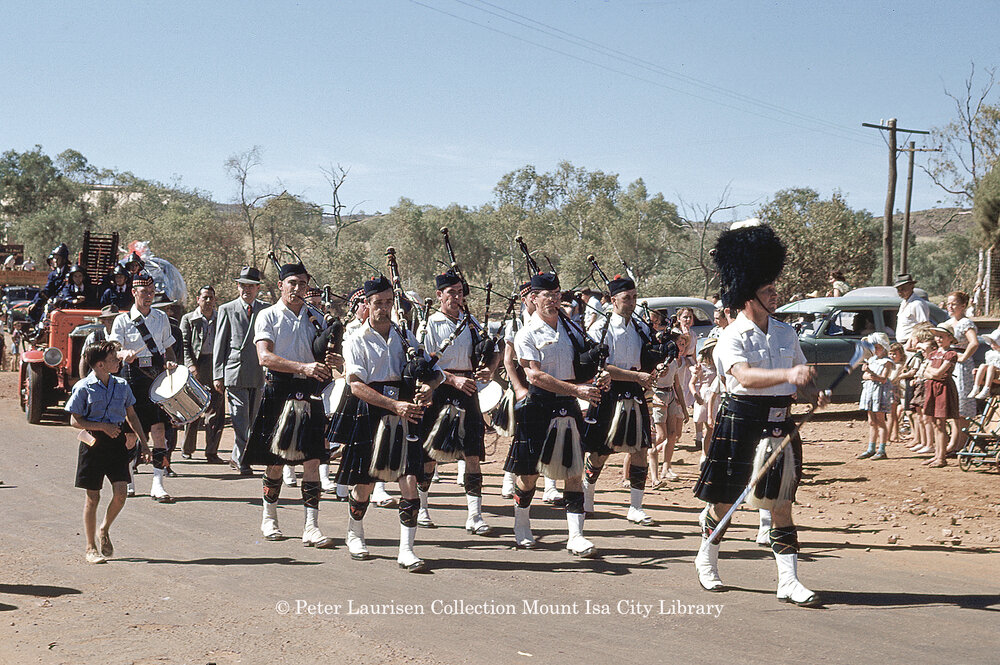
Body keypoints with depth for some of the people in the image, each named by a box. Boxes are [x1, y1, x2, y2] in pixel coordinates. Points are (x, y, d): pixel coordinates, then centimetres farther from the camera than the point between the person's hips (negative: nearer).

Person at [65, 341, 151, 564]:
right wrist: (103, 426, -15)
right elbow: (75, 421, -5)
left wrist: (143, 441, 11)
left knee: (120, 493, -8)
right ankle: (91, 548, 14)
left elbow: (131, 415, 16)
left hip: (117, 442, 3)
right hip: (94, 443, -3)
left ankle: (105, 529, 21)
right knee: (93, 497, 2)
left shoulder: (121, 385, 6)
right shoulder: (84, 387, -6)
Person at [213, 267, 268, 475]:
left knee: (251, 419, 9)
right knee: (240, 418, -7)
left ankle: (236, 456, 22)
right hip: (235, 372, -3)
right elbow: (219, 345, 3)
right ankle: (240, 458, -2)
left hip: (259, 373, 3)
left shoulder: (265, 310, 10)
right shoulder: (227, 310, 3)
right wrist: (218, 375, -2)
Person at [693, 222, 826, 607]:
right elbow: (744, 376, -29)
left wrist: (812, 393, -5)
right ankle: (707, 561, 32)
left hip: (779, 424, 5)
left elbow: (800, 377, 18)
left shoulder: (786, 333, 9)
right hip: (740, 422, -5)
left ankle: (788, 582, 4)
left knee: (782, 503, 3)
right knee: (725, 500, 8)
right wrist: (788, 375, -41)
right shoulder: (732, 338, -11)